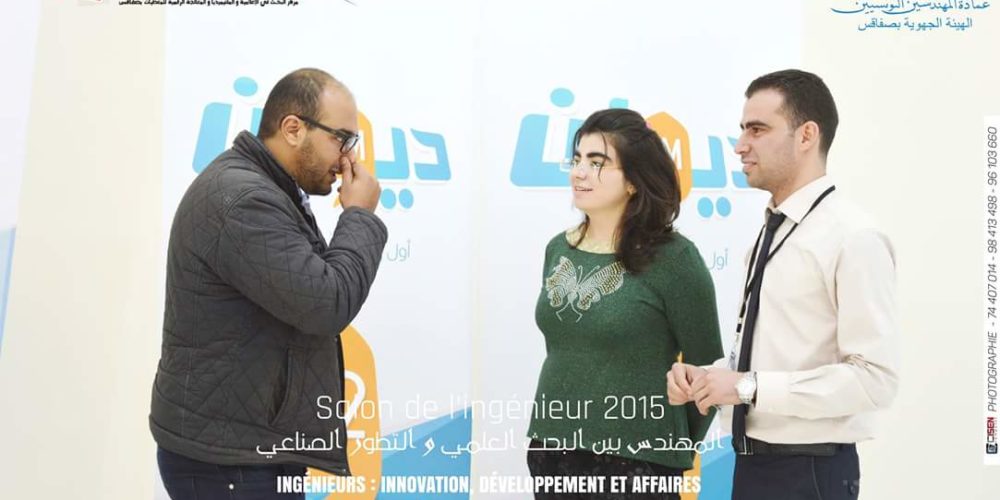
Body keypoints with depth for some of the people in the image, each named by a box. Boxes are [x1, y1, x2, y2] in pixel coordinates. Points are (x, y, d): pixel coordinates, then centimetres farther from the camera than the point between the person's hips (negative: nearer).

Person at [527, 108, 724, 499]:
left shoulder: (673, 258, -11)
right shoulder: (558, 250, 4)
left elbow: (707, 369, -3)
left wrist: (675, 449, 7)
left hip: (634, 460, -5)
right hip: (550, 451, 5)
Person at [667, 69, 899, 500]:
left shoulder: (853, 238, -16)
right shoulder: (767, 235, 9)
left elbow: (874, 378, -21)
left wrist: (749, 387, -22)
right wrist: (706, 375, -2)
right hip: (752, 463, 7)